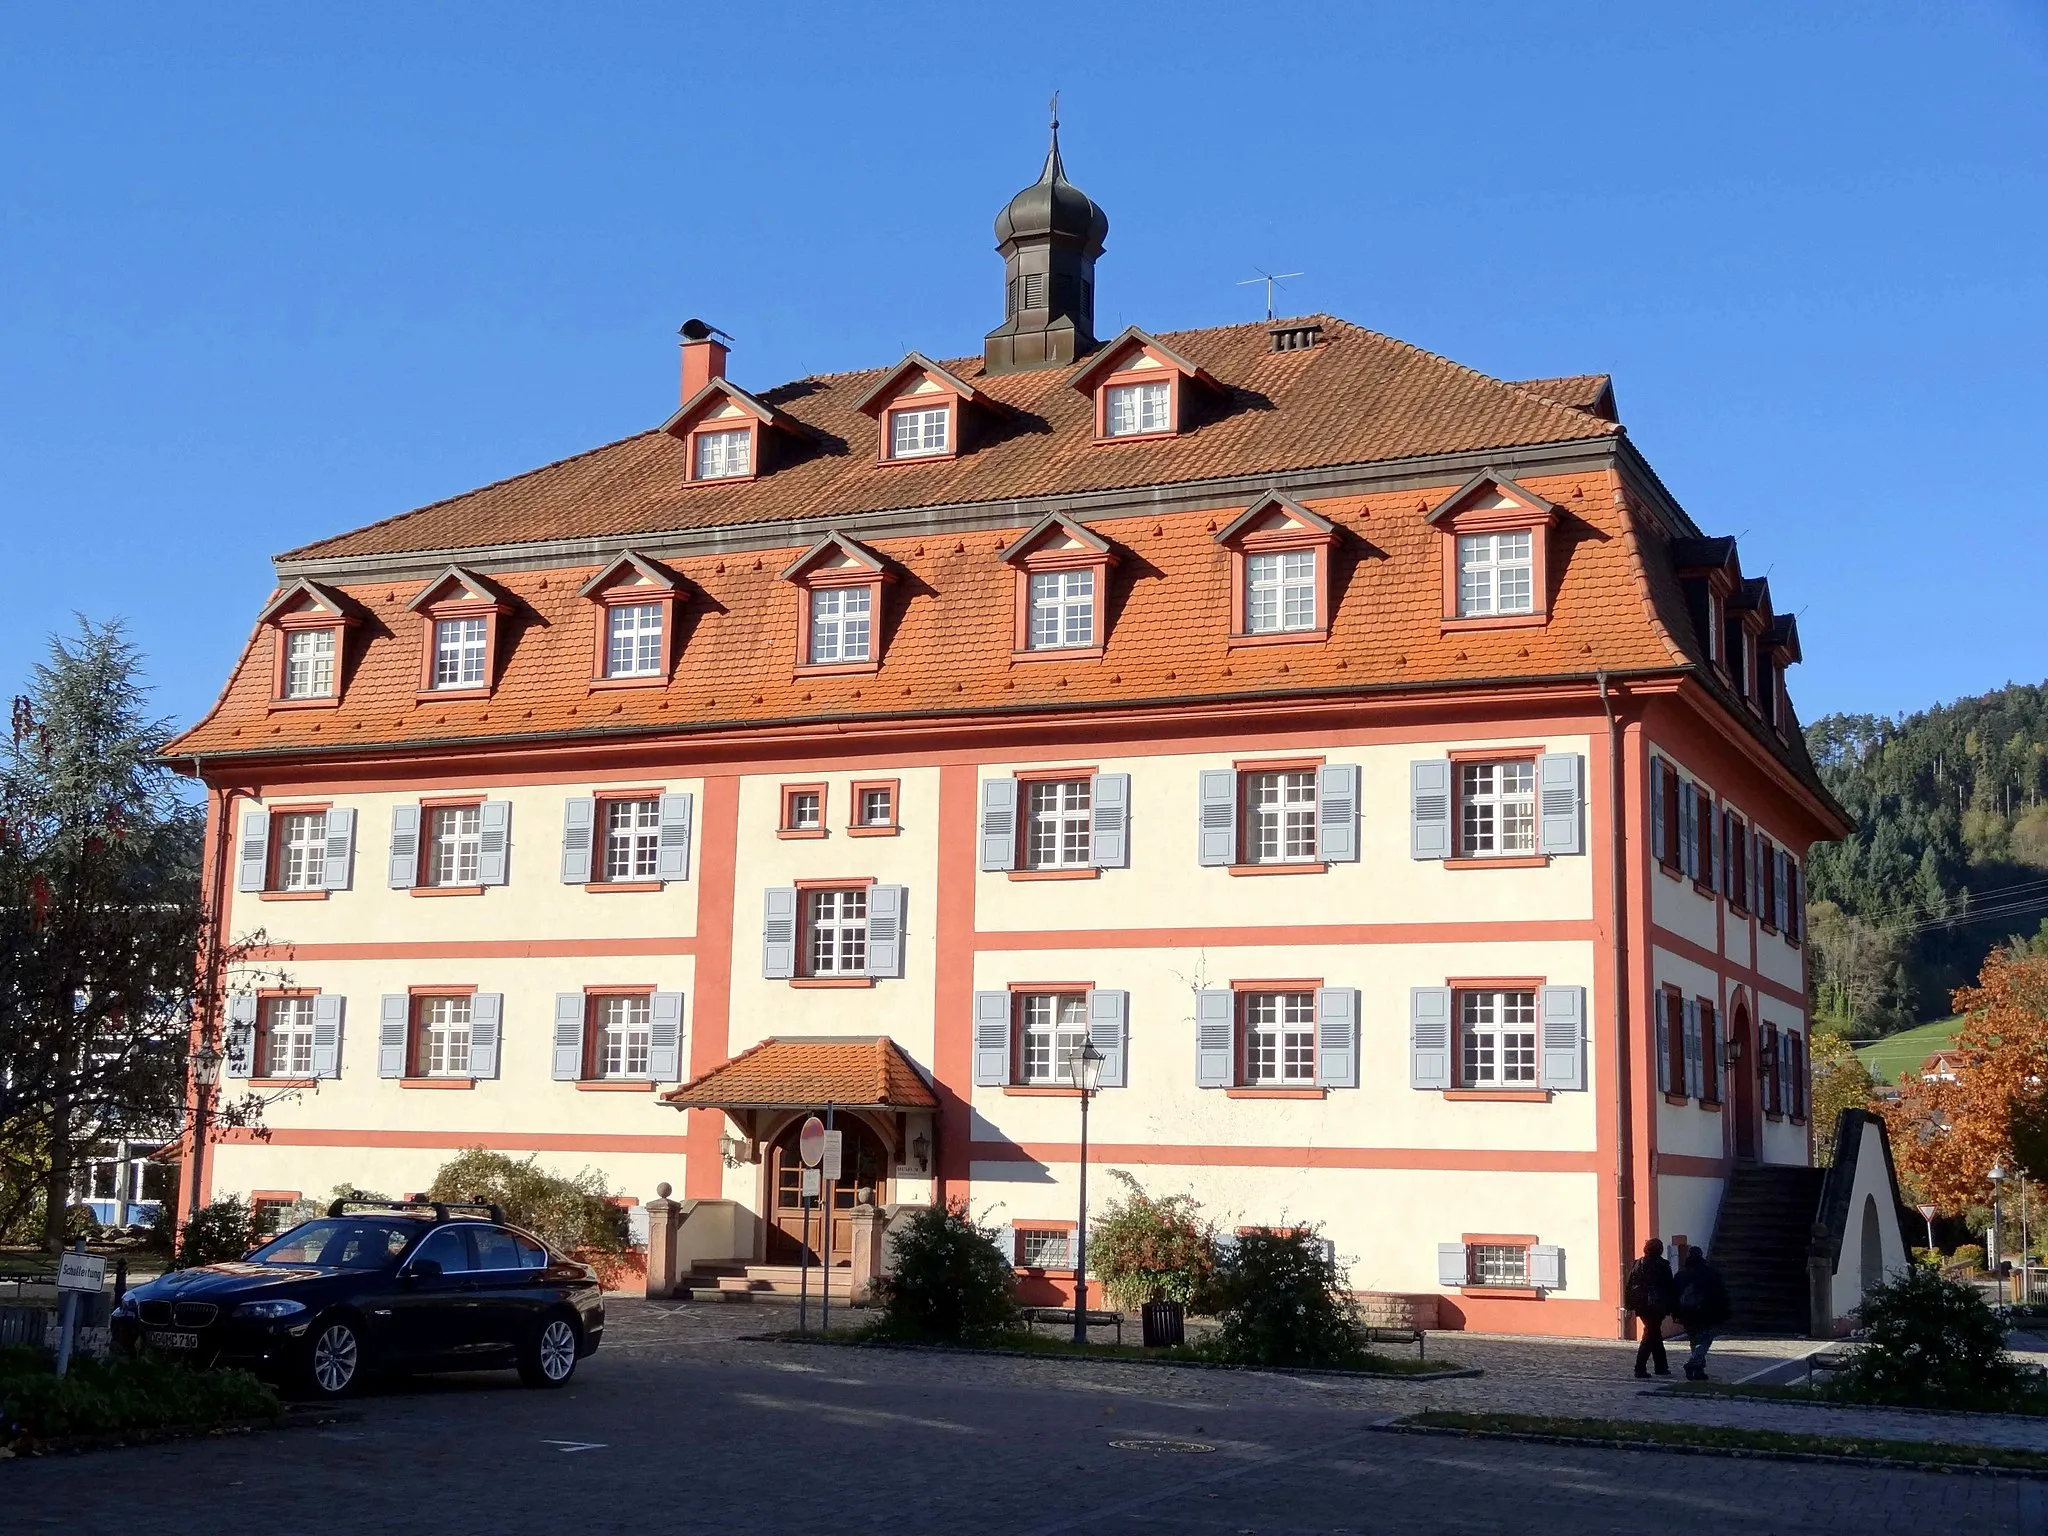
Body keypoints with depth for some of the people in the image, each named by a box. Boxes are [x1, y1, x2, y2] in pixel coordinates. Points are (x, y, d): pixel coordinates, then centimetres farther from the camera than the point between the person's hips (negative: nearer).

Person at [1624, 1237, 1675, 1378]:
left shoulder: (1637, 1264, 5)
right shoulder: (1663, 1265, -7)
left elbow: (1629, 1286, 4)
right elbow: (1669, 1288, -4)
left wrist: (1630, 1305, 8)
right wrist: (1670, 1308, 2)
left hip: (1641, 1306, 5)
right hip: (1657, 1307, -5)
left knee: (1654, 1334, 17)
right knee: (1651, 1335, -2)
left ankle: (1661, 1366, 23)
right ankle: (1640, 1368, -11)